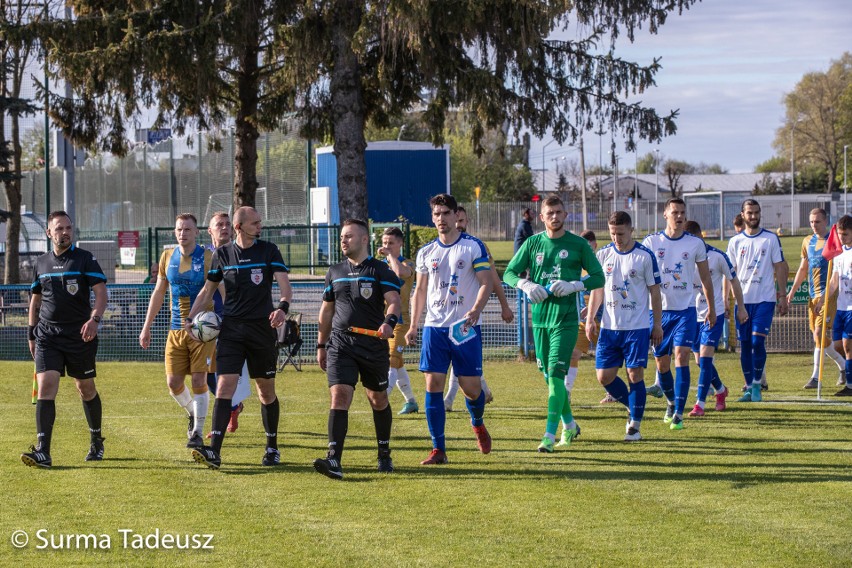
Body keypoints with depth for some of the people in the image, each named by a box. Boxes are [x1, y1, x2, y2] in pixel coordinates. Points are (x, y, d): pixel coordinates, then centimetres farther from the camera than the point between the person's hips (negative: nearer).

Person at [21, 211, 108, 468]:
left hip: (80, 336, -2)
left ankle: (96, 442, 32)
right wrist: (32, 332, 16)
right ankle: (42, 452, -19)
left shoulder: (85, 259, -1)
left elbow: (101, 292, -7)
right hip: (47, 336, 2)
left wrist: (94, 319, -23)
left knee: (86, 389, 10)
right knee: (45, 387, -13)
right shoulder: (41, 263, 11)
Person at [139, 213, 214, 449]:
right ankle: (192, 414, 29)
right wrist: (146, 327, 14)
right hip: (176, 329, 4)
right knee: (173, 382, 0)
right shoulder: (167, 257, 7)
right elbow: (158, 293, 15)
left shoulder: (208, 258, -6)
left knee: (198, 380, -9)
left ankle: (197, 433, 2)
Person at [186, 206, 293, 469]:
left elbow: (284, 284, -9)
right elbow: (207, 290, 15)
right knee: (225, 386, -13)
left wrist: (283, 307, -30)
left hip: (262, 328, -1)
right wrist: (190, 318, 3)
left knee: (266, 391, 9)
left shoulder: (269, 251, 0)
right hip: (231, 328, 1)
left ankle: (272, 448, 25)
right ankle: (214, 451, -20)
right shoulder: (222, 254, 6)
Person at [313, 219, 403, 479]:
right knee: (339, 396, -14)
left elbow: (393, 300, -14)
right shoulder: (335, 272, 12)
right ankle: (334, 460, -23)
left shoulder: (380, 270, -1)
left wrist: (390, 321, -35)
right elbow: (327, 309, 20)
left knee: (378, 400, 11)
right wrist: (321, 345, 19)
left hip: (374, 346, -2)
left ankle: (384, 454, 30)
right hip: (340, 345, 2)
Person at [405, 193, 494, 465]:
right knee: (433, 384, -6)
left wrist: (475, 310, -23)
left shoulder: (473, 246, -1)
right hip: (434, 327, 3)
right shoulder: (426, 252, 11)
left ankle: (478, 423, 33)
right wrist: (413, 326, 9)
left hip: (465, 327, -3)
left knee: (471, 387, -2)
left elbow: (486, 282, -5)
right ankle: (438, 449, -2)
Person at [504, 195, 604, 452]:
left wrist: (573, 286, -15)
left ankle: (549, 435, -17)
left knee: (556, 374, -15)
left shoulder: (578, 244, 0)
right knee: (549, 376, 11)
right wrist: (527, 285, -12)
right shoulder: (533, 243, 8)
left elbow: (598, 277, 2)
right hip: (539, 316, 4)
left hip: (565, 318, -4)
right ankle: (570, 425, 29)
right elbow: (509, 273, 9)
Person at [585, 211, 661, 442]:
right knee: (604, 376, 1)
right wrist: (590, 319, 7)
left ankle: (635, 425, 5)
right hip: (609, 327, 4)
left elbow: (654, 291, 0)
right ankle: (634, 408, 24)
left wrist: (657, 325, -1)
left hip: (637, 327, -4)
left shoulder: (645, 256, -5)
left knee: (635, 374, -6)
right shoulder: (603, 255, 6)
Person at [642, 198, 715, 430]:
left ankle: (678, 413, -14)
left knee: (681, 356, -14)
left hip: (686, 309, -1)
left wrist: (711, 308, 16)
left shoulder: (695, 244, 2)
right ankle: (671, 402, 34)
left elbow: (705, 277, 13)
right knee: (661, 361, 8)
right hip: (659, 309, 1)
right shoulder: (651, 242, 0)